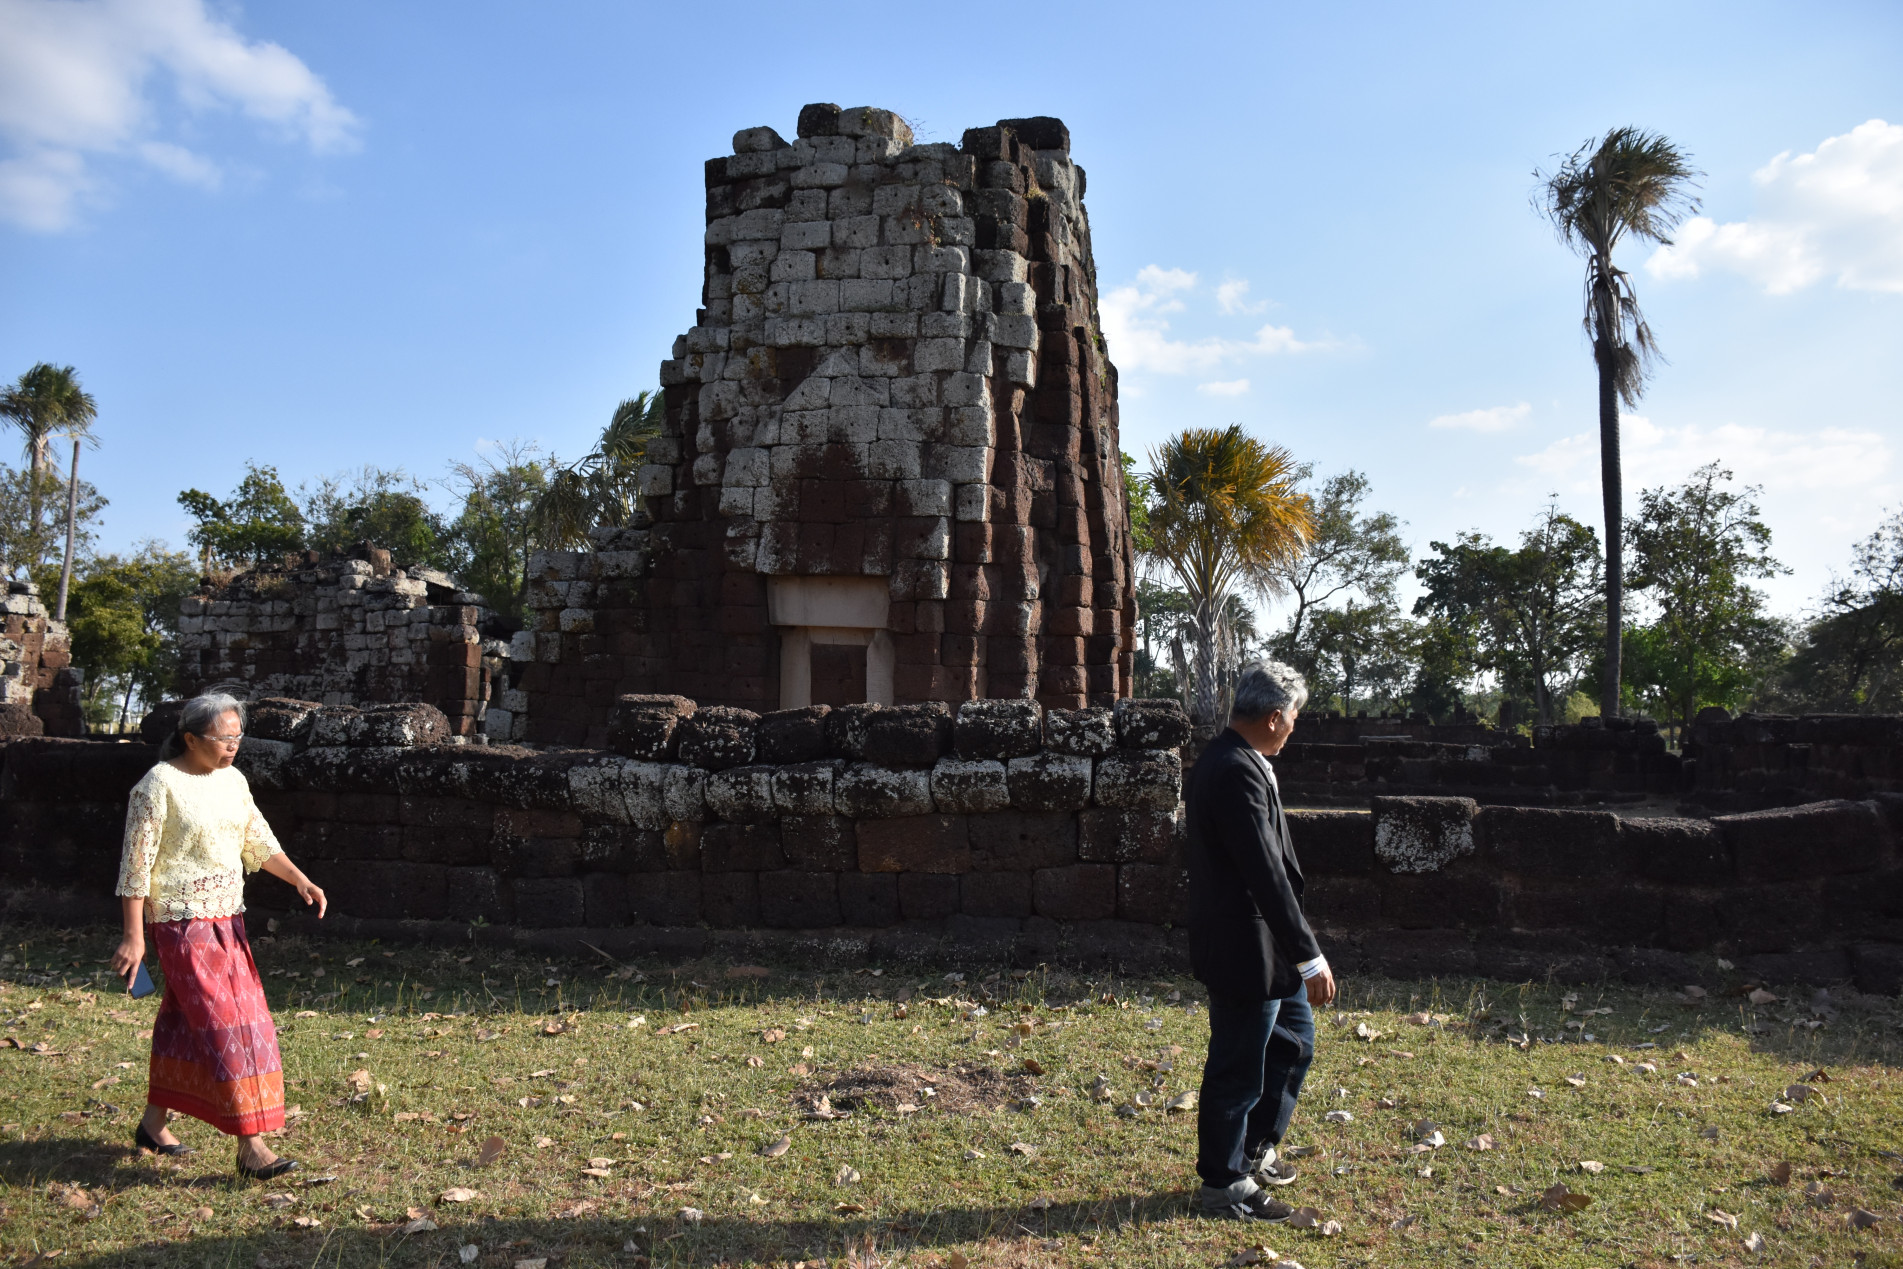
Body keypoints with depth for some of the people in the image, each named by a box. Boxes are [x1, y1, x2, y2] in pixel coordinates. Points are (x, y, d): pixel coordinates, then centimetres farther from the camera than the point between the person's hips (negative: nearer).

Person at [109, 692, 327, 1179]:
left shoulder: (233, 781, 8)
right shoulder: (159, 784, -14)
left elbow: (258, 843, 15)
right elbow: (137, 863, -14)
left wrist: (300, 880, 1)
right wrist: (133, 936, -16)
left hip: (226, 919, 8)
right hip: (181, 920, -8)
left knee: (184, 1020, 17)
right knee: (224, 1024, -11)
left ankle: (153, 1122, 33)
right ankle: (250, 1146, -9)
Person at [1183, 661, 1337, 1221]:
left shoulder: (1229, 761, 9)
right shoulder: (1237, 773, -25)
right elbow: (1266, 874, -28)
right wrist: (1310, 958, -26)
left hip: (1257, 944, 11)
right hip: (1244, 947, -11)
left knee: (1295, 1037, 23)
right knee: (1237, 1068, 4)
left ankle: (1254, 1151, 38)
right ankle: (1223, 1185, 22)